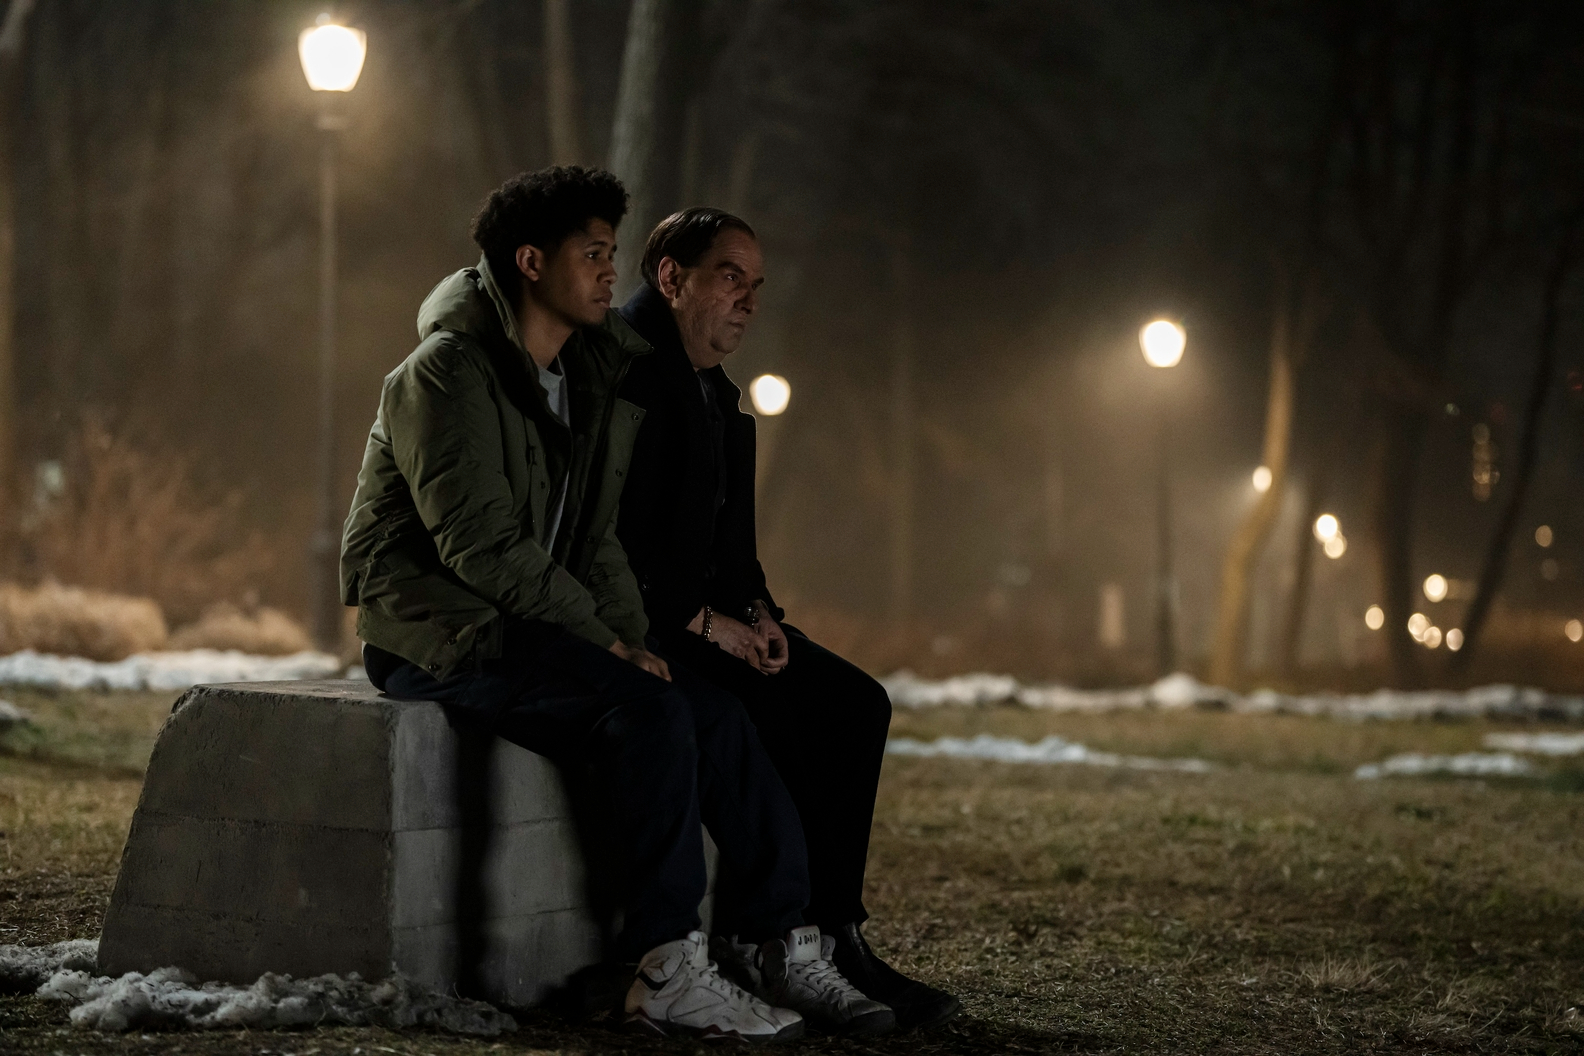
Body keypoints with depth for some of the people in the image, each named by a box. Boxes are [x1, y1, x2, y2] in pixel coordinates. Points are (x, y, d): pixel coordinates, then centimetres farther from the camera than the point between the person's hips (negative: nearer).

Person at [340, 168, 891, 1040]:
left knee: (711, 710, -10)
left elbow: (592, 539, 15)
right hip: (432, 631, -8)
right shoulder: (449, 370, -14)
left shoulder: (588, 376, 13)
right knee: (646, 711, -27)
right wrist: (599, 638, -17)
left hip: (517, 623, 8)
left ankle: (787, 952, -8)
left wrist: (634, 640, -2)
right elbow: (480, 543, -21)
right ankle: (668, 976, -24)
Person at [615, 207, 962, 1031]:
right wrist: (702, 620, -20)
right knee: (768, 708, -27)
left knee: (854, 703, -7)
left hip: (700, 618, 9)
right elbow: (606, 537, -21)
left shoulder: (717, 395, 18)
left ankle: (828, 931, -10)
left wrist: (755, 613, -1)